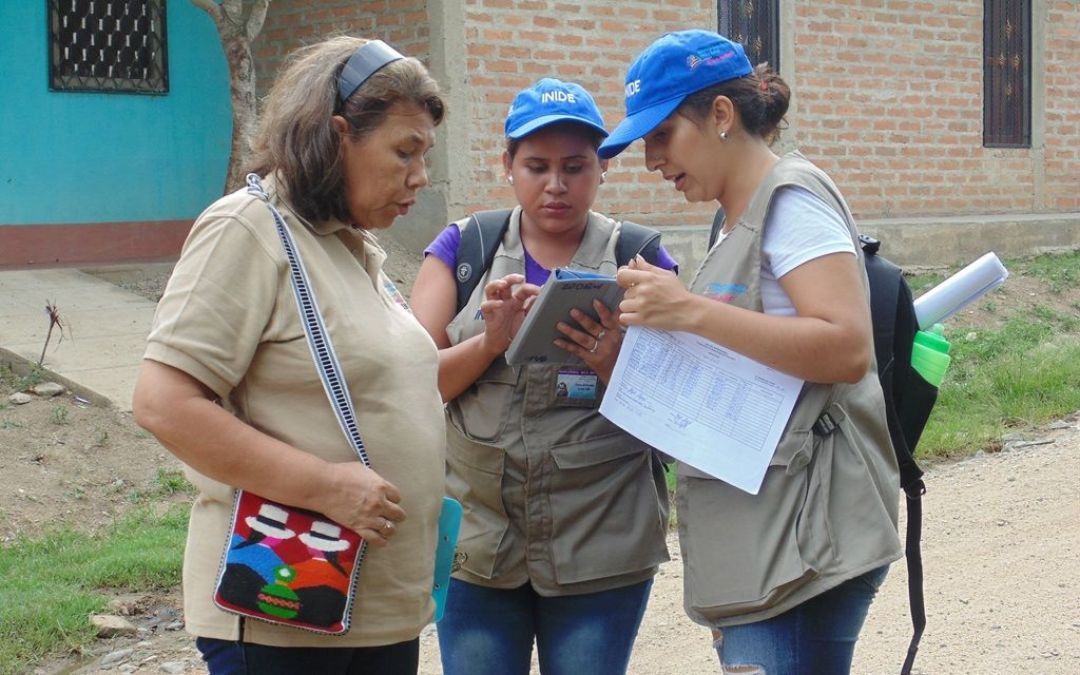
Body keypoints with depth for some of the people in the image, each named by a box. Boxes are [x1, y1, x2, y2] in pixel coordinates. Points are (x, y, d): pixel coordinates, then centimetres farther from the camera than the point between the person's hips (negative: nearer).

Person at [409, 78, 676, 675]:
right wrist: (491, 341, -18)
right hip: (477, 541, 1)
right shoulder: (464, 249, 7)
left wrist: (620, 367, -17)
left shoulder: (641, 260, 4)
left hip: (602, 550, 0)